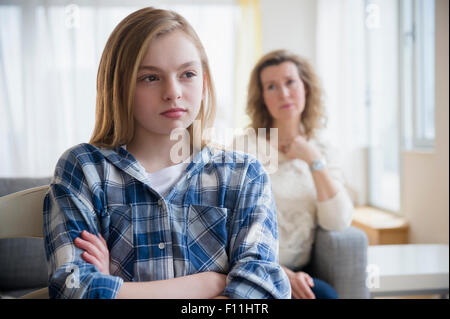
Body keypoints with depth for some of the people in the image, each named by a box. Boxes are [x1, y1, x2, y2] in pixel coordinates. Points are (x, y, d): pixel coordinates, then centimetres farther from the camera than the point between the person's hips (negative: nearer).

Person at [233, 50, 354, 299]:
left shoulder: (319, 147, 9)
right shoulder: (245, 146, -3)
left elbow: (339, 223, -3)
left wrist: (314, 161, -10)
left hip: (301, 271, 4)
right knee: (325, 294, -28)